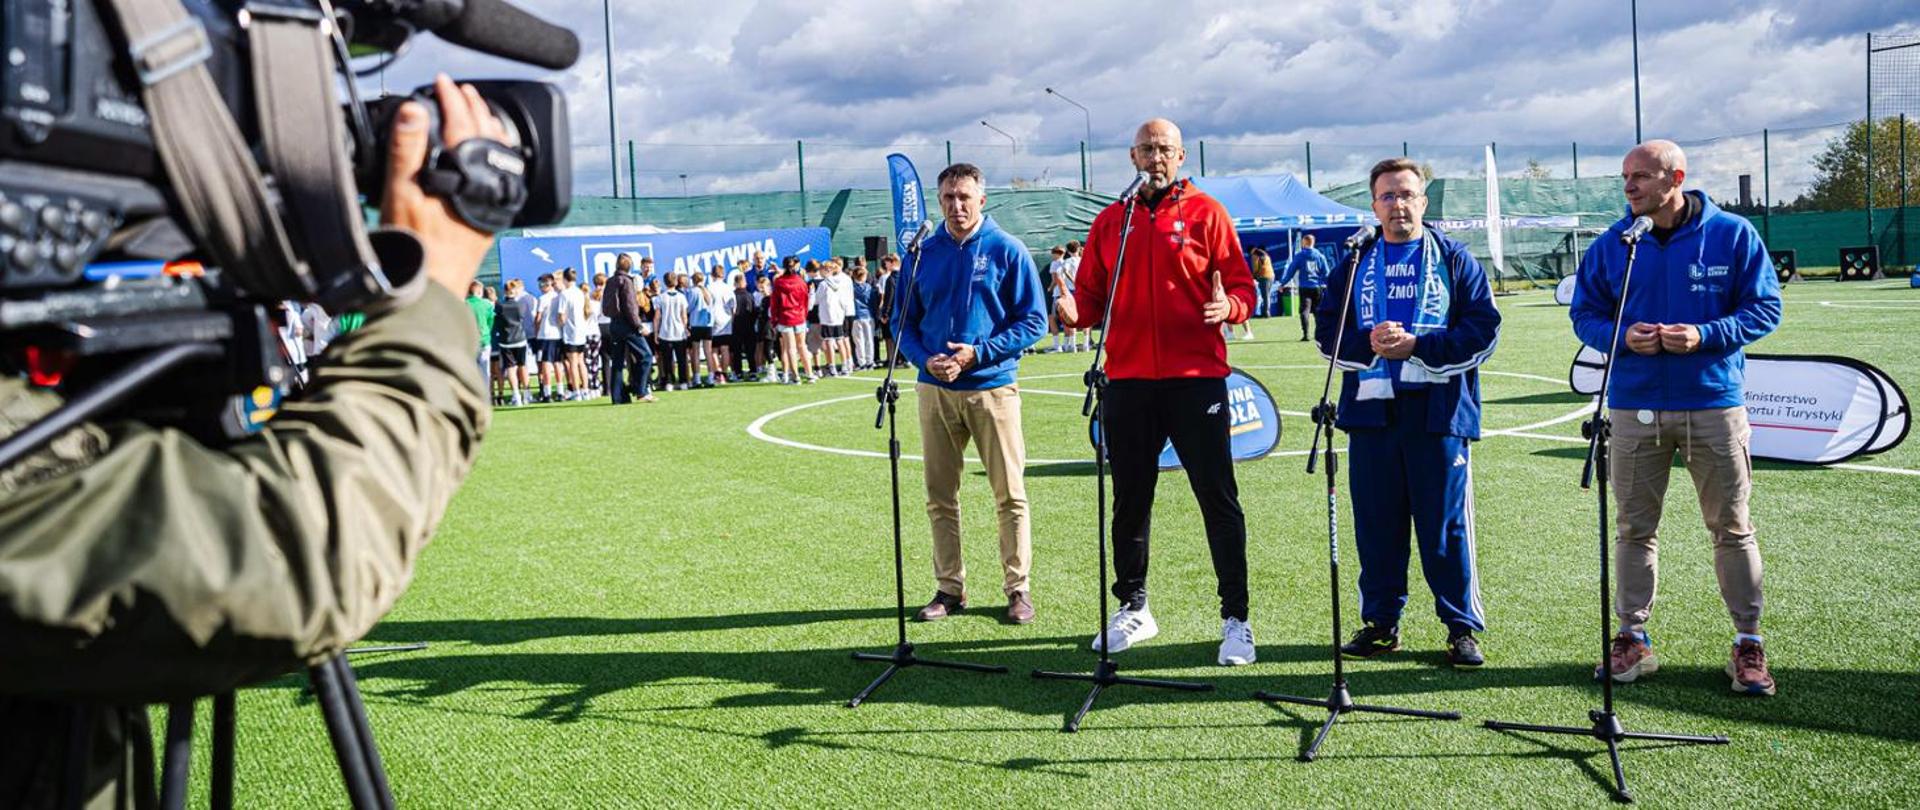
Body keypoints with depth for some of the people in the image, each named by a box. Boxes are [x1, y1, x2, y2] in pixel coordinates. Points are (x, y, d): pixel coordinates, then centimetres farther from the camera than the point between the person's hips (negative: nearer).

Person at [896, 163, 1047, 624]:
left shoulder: (1006, 251, -1)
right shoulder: (923, 253, 9)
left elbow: (1034, 321, -3)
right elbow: (905, 321, 13)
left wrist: (978, 353, -13)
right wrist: (926, 360, -7)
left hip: (992, 386, -3)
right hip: (935, 390, 3)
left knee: (1009, 495, 1)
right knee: (940, 497, 8)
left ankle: (1018, 589, 11)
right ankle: (949, 589, 18)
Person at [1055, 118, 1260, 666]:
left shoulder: (1206, 212, 3)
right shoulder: (1110, 221, 13)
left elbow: (1242, 287, 0)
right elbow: (1092, 294, 13)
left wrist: (1228, 307, -21)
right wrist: (1076, 312, -9)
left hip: (1196, 377, -3)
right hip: (1128, 379, 4)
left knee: (1217, 497, -1)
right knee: (1129, 499, 10)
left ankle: (1236, 619, 6)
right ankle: (1133, 609, 24)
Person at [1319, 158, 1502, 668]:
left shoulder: (1454, 259, 5)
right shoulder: (1355, 262, 12)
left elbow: (1484, 329, -2)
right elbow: (1326, 330, 8)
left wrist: (1418, 345, -13)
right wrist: (1368, 343, -11)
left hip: (1439, 413, -2)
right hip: (1370, 410, 3)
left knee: (1446, 522, 0)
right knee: (1376, 521, 7)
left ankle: (1463, 627, 11)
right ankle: (1381, 621, 19)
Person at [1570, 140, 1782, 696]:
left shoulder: (1732, 235, -2)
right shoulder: (1611, 245, 4)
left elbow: (1764, 307, 0)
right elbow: (1584, 315, 8)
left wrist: (1705, 335, -16)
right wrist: (1622, 337, -13)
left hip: (1715, 404, -2)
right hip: (1634, 407, 2)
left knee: (1732, 526, 5)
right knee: (1634, 528, 7)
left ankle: (1748, 642, 17)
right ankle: (1632, 638, 18)